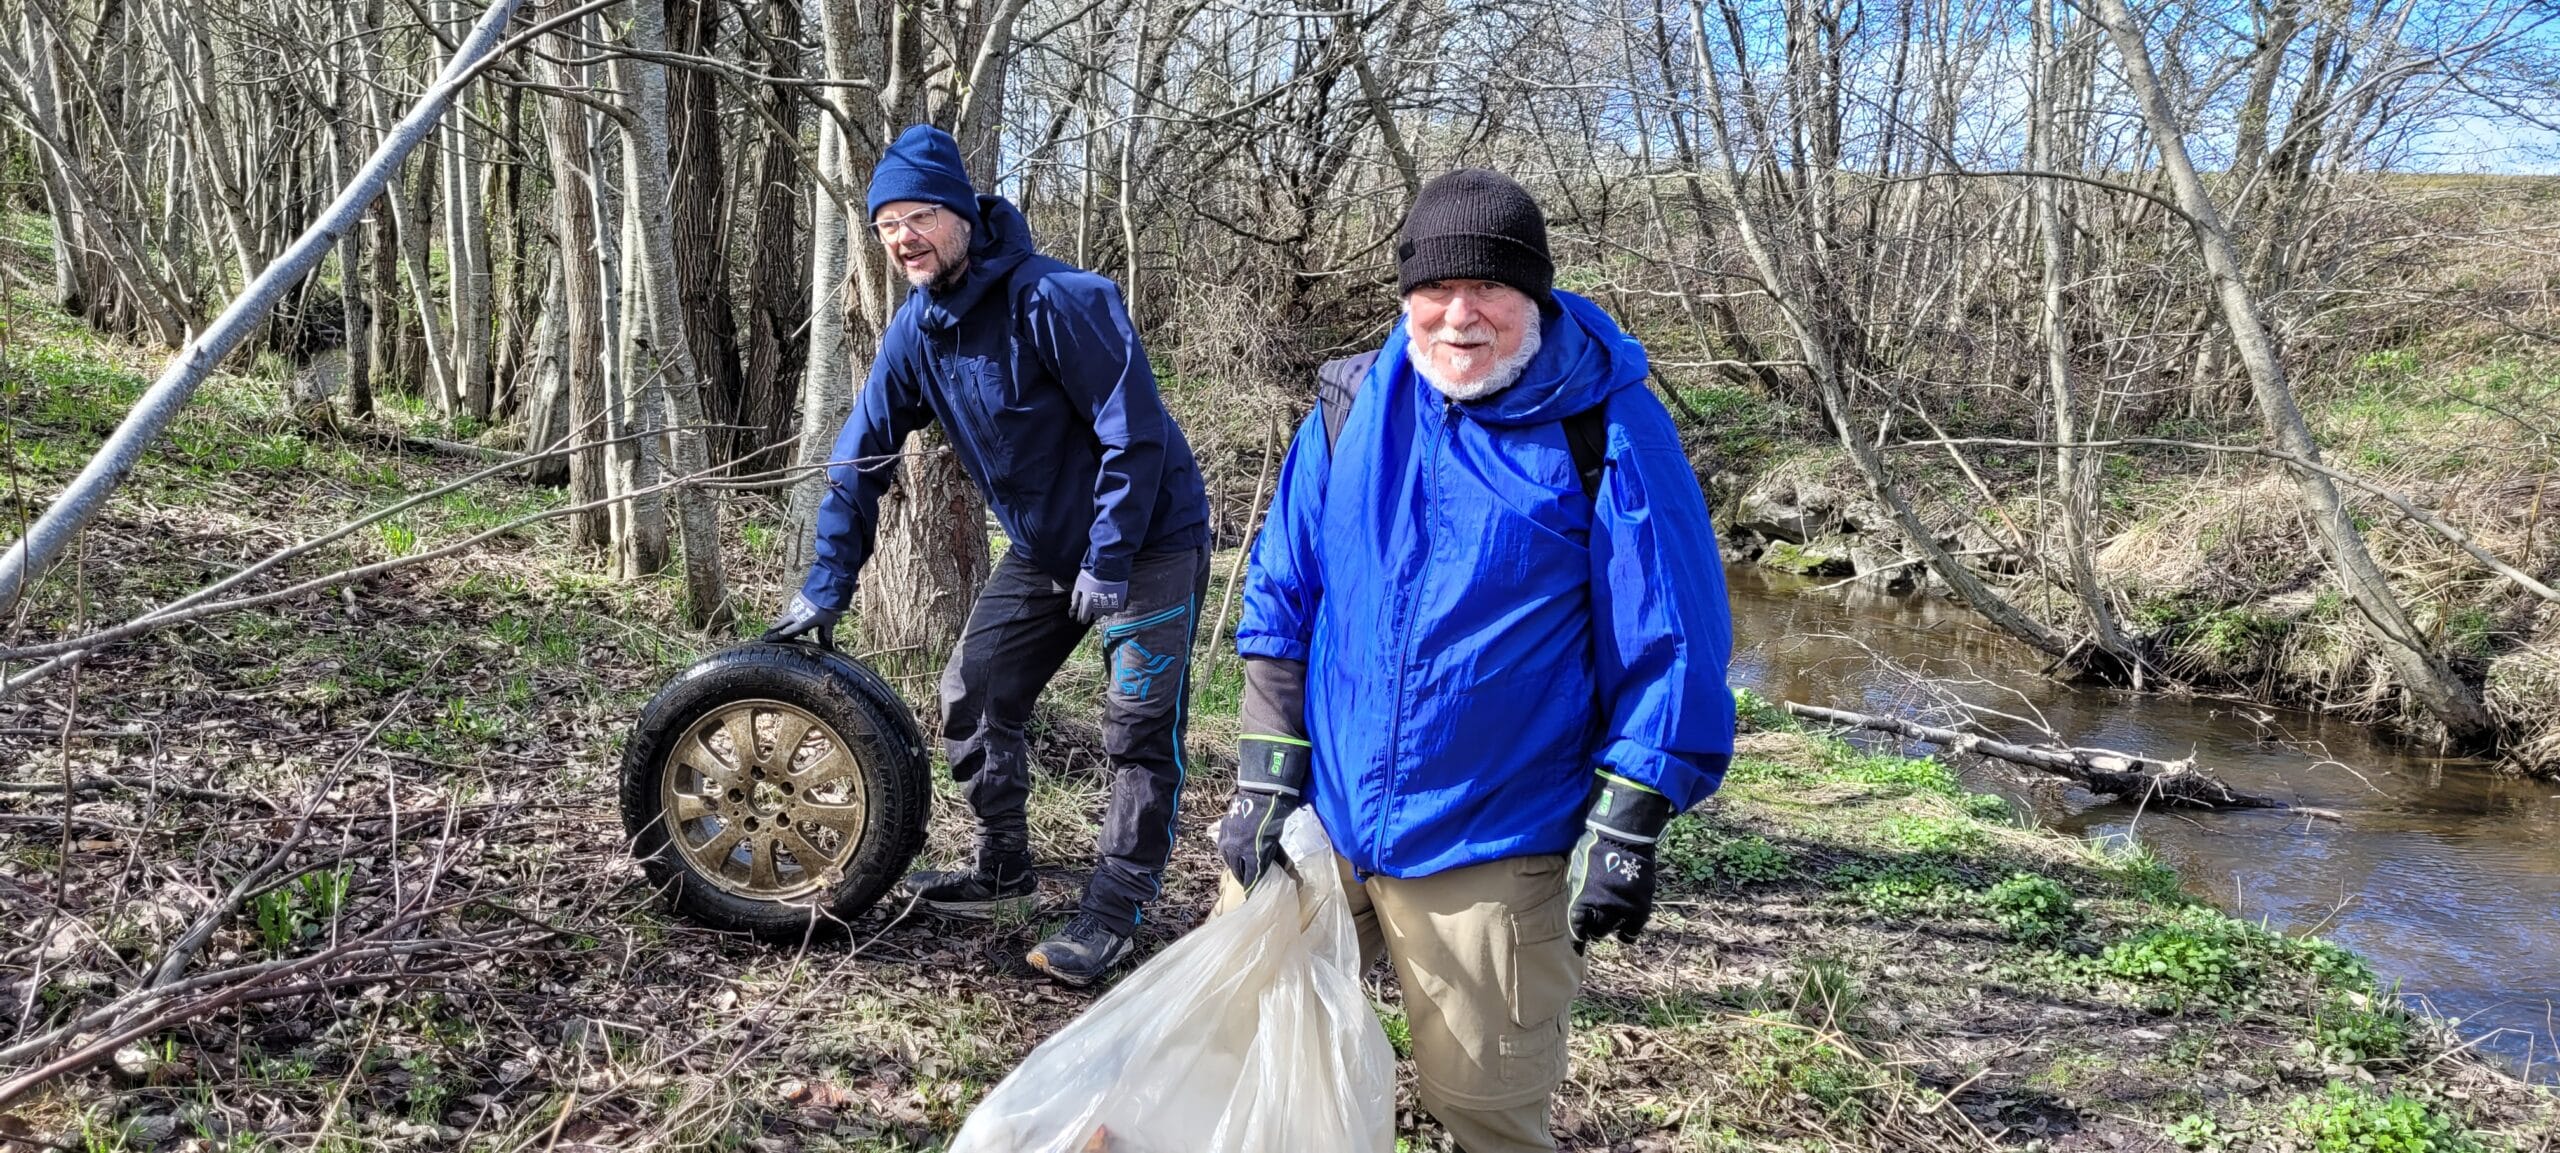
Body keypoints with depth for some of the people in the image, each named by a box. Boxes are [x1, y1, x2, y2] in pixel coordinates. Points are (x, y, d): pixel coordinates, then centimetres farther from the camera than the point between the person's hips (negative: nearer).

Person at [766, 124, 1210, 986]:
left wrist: (1109, 563, -22)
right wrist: (827, 587, 1)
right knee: (975, 697, 8)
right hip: (1045, 548, 8)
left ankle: (1113, 914, 8)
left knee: (1139, 733, -5)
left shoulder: (1057, 301, -25)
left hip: (1148, 539, -7)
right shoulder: (917, 329, -2)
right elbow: (862, 459, 4)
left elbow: (1135, 432, -25)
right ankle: (1002, 872, 25)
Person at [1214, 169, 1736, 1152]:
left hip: (1491, 850, -3)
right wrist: (1265, 780, 1)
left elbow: (1672, 640, -8)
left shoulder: (1609, 429, -10)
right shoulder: (1350, 409, 1)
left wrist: (1623, 829, -10)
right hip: (1315, 821, 4)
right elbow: (1280, 600, 5)